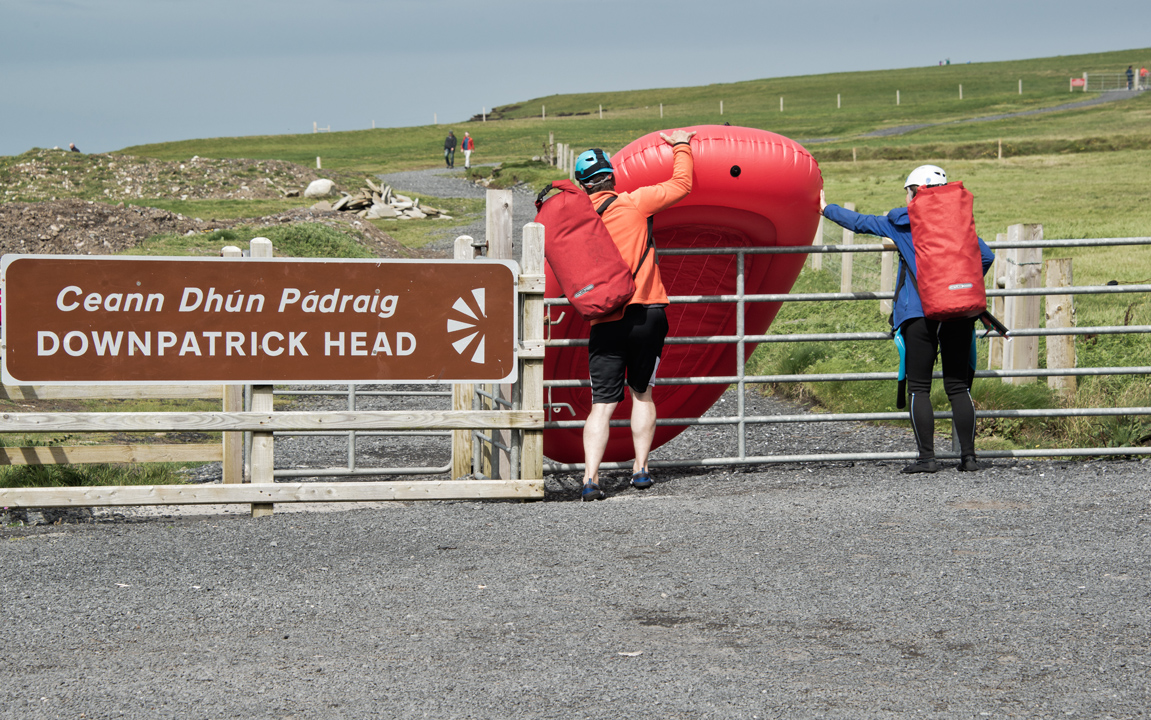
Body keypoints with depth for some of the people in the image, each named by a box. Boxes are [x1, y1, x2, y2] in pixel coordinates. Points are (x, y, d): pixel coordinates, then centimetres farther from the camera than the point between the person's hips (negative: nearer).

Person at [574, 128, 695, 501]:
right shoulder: (633, 204, -3)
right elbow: (681, 184, 5)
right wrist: (681, 146, 18)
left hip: (605, 322, 1)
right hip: (647, 313, -1)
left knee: (602, 403, 0)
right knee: (641, 393, 16)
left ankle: (591, 476, -15)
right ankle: (640, 468, 15)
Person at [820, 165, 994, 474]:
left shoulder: (901, 223, 4)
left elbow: (859, 222, 12)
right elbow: (985, 255, 4)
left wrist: (826, 208, 27)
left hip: (918, 313, -3)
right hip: (958, 314, 3)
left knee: (919, 388, 2)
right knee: (958, 386, 6)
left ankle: (927, 457, -3)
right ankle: (968, 456, 3)